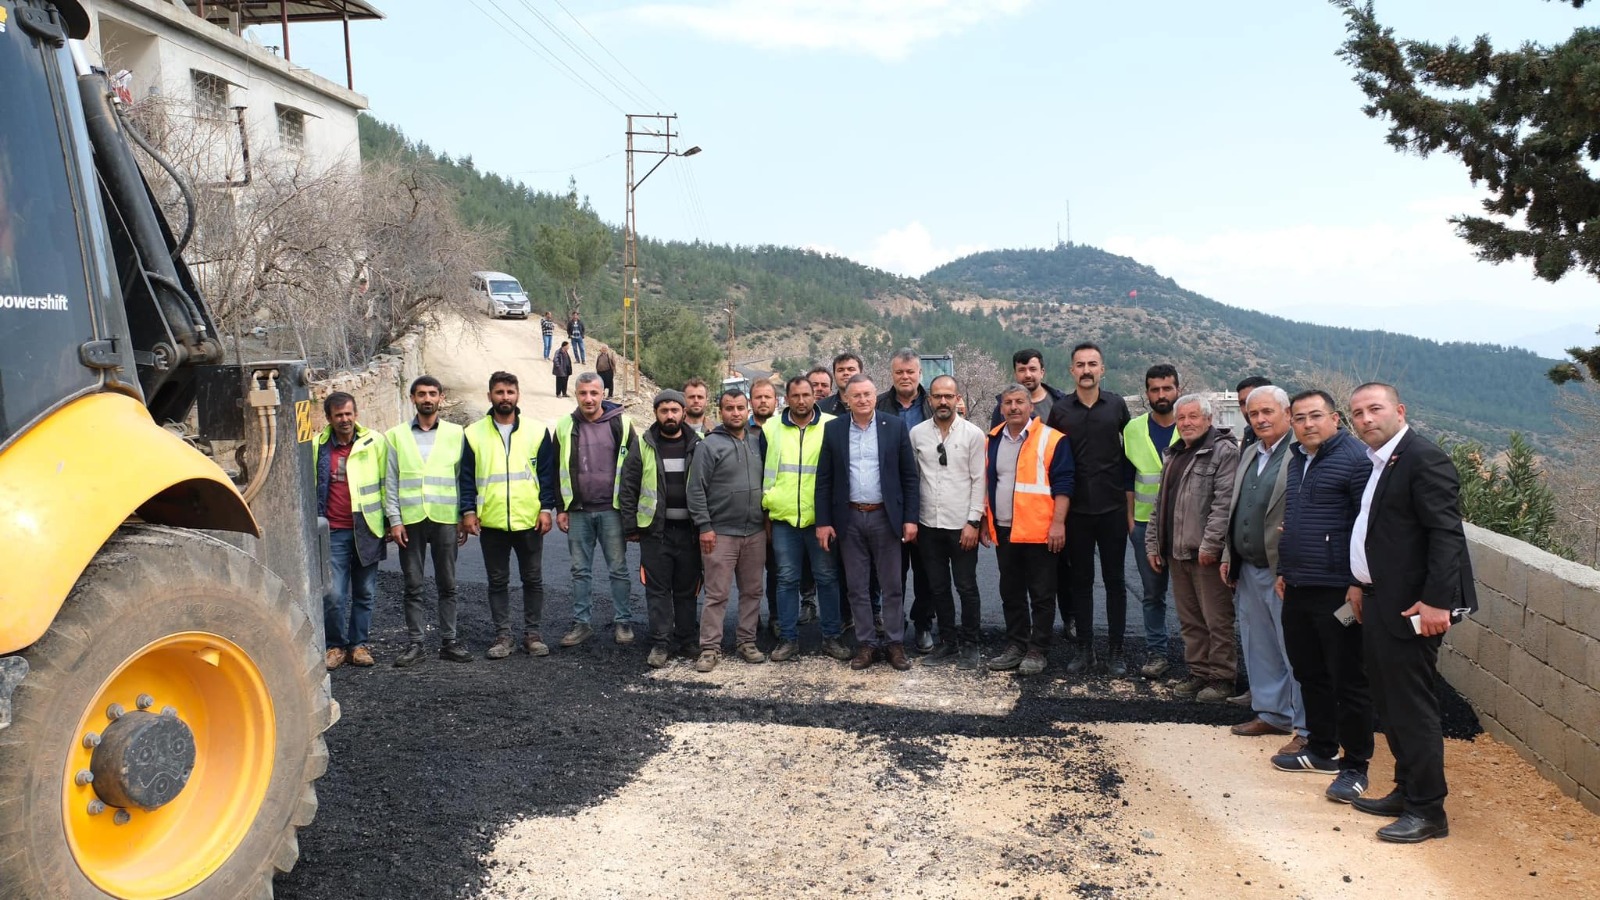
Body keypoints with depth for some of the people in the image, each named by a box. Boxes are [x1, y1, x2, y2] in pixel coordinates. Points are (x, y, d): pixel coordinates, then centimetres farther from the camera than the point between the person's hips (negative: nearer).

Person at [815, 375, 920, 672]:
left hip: (885, 516, -1)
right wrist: (823, 521, -2)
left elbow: (909, 477, 0)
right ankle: (866, 643, 18)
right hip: (849, 518, 1)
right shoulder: (833, 429, 2)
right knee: (857, 587, 7)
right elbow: (824, 479, 3)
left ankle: (895, 643, 16)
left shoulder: (895, 427, 0)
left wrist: (910, 518, -5)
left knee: (892, 585, 5)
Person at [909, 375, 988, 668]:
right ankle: (947, 641, 24)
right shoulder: (917, 433, 3)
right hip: (928, 523, 3)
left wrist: (973, 522, -10)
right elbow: (911, 478, 7)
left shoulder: (973, 434, -4)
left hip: (962, 525, -3)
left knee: (967, 587, 4)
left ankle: (969, 644, 17)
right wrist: (910, 519, 3)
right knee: (937, 587, 11)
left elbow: (979, 480, -5)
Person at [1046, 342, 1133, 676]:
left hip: (1113, 509, 0)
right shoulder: (1059, 410, 1)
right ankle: (1084, 648, 17)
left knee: (1115, 580, 6)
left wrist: (1127, 491, 5)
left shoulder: (1117, 406, 1)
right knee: (1080, 580, 7)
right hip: (1075, 510, 1)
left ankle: (1116, 650, 14)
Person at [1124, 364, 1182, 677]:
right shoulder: (1134, 429, 5)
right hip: (1145, 523, 2)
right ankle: (1156, 653, 17)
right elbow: (1128, 477, 9)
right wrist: (1130, 517, 4)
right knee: (1152, 593, 8)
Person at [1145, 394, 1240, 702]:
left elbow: (1225, 503, -17)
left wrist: (1210, 544, -21)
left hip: (1207, 554, -8)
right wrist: (1153, 544, 17)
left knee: (1217, 620, -2)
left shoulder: (1224, 451, -8)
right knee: (1189, 620, 14)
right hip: (1176, 551, 8)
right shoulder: (1175, 455, 19)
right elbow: (1160, 503, 22)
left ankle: (1222, 677, 8)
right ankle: (1199, 672, 24)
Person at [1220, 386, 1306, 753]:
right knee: (1259, 649, 17)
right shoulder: (1248, 454, 14)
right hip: (1248, 570, 9)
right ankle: (1273, 714, 30)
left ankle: (1307, 728, 9)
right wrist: (1228, 555, 16)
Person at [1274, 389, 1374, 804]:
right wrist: (1283, 570, 21)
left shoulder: (1354, 458, -12)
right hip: (1298, 590, 9)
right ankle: (1321, 749, 31)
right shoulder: (1297, 461, 15)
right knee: (1309, 674, 17)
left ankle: (1355, 766, 9)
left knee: (1348, 681, 0)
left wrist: (1361, 583, -18)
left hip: (1338, 591, -9)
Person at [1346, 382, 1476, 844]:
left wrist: (1437, 601, -25)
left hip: (1411, 608, -10)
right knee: (1389, 706, 17)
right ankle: (1407, 792, 30)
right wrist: (1365, 589, 16)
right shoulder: (1379, 463, 14)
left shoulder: (1424, 459, -15)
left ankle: (1427, 811, 7)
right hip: (1380, 605, 10)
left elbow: (1447, 534, -21)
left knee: (1413, 709, -3)